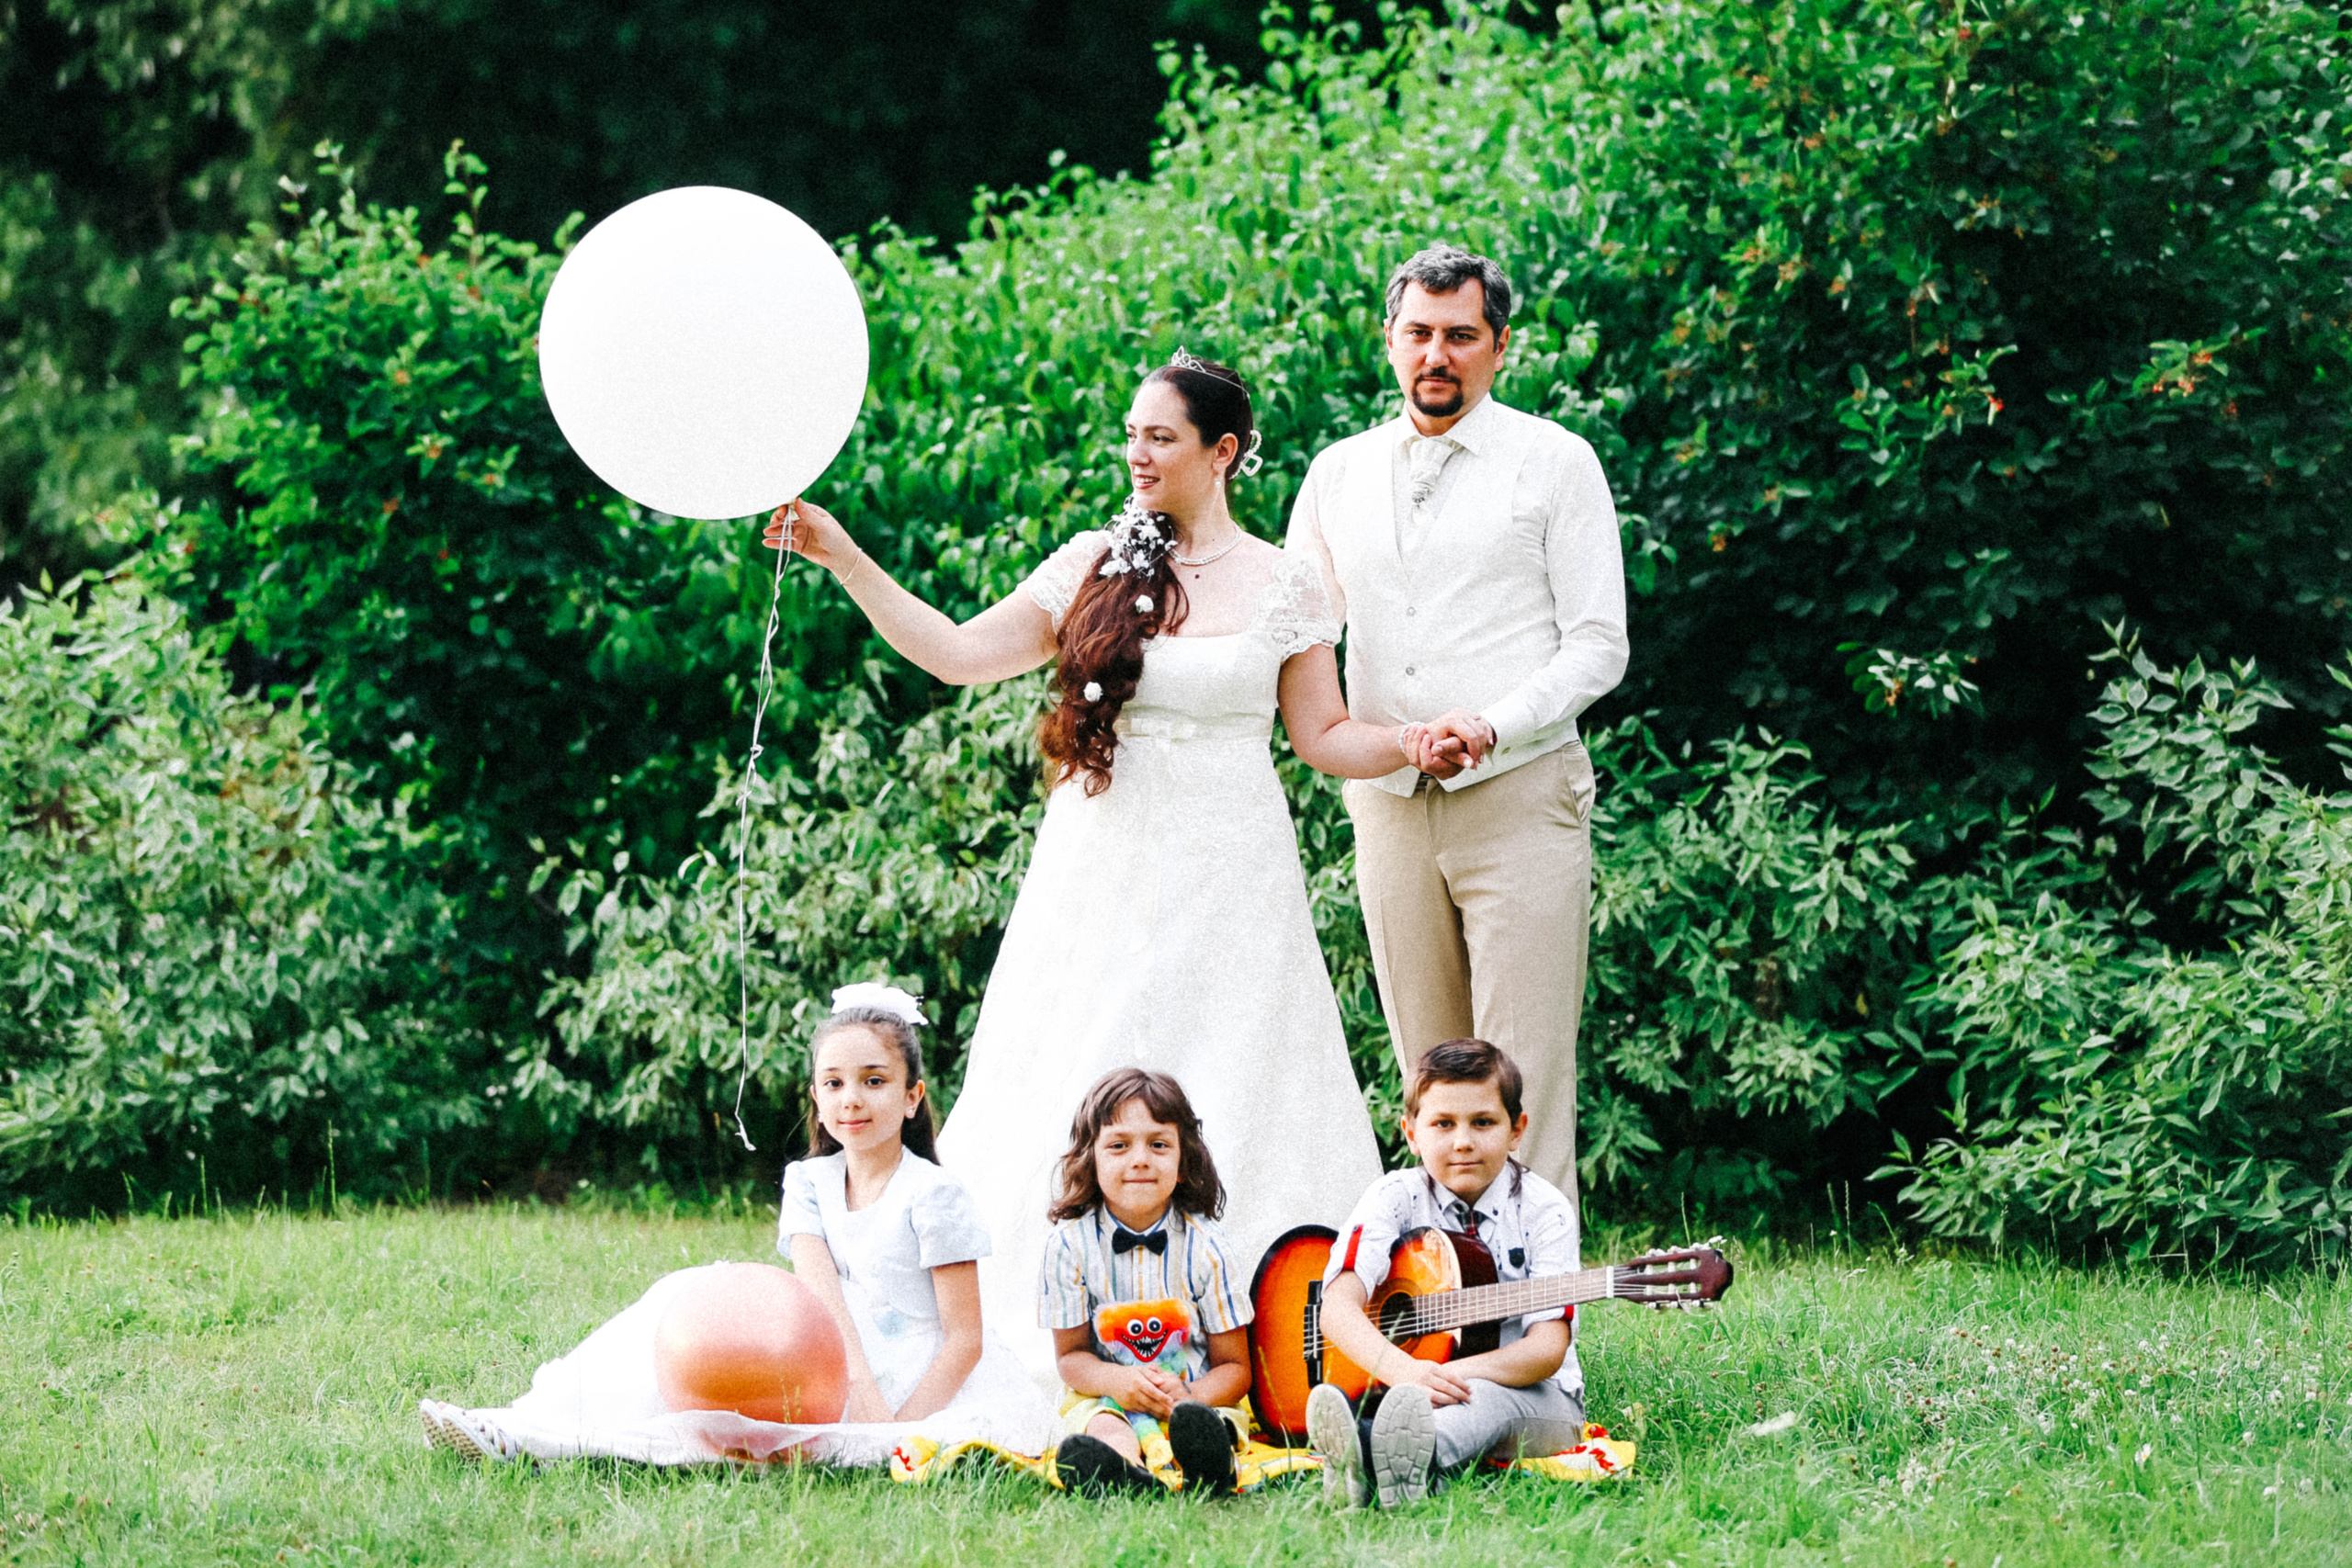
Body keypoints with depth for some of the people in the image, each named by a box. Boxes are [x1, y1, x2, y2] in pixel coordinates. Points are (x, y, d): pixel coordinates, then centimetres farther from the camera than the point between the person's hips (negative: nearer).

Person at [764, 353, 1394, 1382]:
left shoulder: (1281, 586, 2)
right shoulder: (1093, 566, 6)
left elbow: (1324, 737, 6)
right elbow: (959, 654, 3)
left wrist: (1415, 745, -12)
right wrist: (844, 561, -2)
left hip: (1222, 883, -2)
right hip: (1100, 874, 2)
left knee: (1222, 1121, -4)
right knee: (1084, 1110, -1)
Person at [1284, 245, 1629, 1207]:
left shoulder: (1555, 464, 2)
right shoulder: (1338, 475, 15)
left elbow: (1597, 648, -3)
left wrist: (1491, 726, -17)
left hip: (1518, 796, -4)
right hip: (1389, 805, 4)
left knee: (1523, 1086, -9)